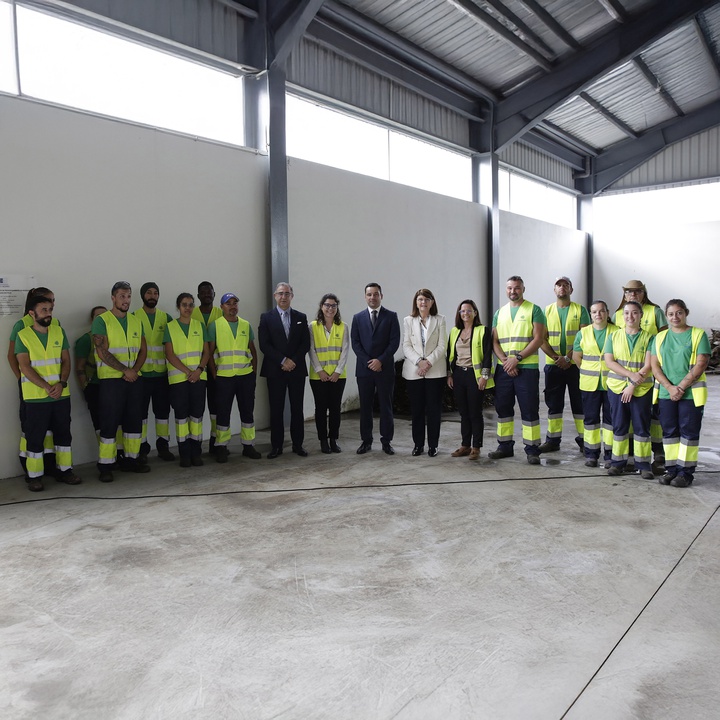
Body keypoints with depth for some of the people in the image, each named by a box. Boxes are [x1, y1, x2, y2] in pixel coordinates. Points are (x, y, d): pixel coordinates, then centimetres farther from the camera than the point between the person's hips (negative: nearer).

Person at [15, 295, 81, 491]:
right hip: (35, 396, -3)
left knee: (63, 433, 10)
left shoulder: (59, 332, 8)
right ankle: (34, 476, 10)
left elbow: (66, 361, 6)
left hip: (61, 394, 4)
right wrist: (46, 386, -19)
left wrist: (61, 383, -11)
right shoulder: (23, 335, -3)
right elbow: (25, 366, -9)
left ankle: (64, 470, 22)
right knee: (35, 437, 1)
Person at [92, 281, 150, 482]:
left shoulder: (136, 321, 12)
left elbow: (143, 350, 11)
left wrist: (134, 369, -7)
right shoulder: (101, 321, -5)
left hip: (133, 379, 6)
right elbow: (102, 352, -13)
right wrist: (125, 370, -15)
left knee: (134, 420, 10)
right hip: (111, 379, -5)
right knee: (109, 423, -2)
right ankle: (105, 466, 5)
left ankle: (131, 459, 22)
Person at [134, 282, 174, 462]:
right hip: (141, 374, -3)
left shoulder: (166, 318, 10)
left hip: (162, 373, 3)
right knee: (141, 411, 3)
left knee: (163, 410, 7)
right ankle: (142, 447, 13)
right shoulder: (134, 317, 1)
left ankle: (163, 446, 17)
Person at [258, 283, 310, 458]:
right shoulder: (267, 317, 3)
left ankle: (298, 444, 14)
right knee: (276, 409, 2)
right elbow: (264, 344, -5)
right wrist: (283, 361, -13)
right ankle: (276, 446, 9)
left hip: (297, 369, 2)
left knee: (297, 408, 6)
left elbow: (306, 343, 4)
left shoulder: (301, 317, 9)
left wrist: (293, 360, -10)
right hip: (275, 370, -2)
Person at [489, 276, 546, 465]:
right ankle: (505, 446, 20)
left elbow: (538, 339, -8)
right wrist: (505, 360, -9)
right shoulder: (500, 313, 14)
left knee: (529, 410, -3)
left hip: (527, 368, -5)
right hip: (503, 369, 5)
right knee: (503, 407, 9)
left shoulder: (534, 310, 0)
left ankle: (532, 449, 4)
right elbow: (494, 341, 8)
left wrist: (517, 358, -15)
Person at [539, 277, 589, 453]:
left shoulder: (580, 310, 3)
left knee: (579, 402, 3)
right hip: (553, 364, 2)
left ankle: (583, 439, 11)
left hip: (575, 364, -2)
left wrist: (568, 358, -15)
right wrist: (555, 357, -11)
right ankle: (553, 440, 14)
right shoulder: (547, 311, 9)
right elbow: (542, 339, 3)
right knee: (554, 403, 7)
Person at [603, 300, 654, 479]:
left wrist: (633, 386, -14)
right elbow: (609, 362, -3)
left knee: (642, 427, 3)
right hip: (617, 387, 1)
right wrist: (631, 374, -14)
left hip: (641, 389, -1)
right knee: (619, 426, 6)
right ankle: (618, 462, 14)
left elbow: (648, 365, -7)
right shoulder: (613, 336, 7)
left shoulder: (648, 338, 1)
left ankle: (643, 464, 11)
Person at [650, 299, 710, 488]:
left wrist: (681, 387, -14)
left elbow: (700, 365, -9)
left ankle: (686, 472, 5)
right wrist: (670, 387, -10)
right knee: (669, 431, 7)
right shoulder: (660, 337, 9)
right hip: (666, 393, 4)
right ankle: (672, 469, 16)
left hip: (691, 393, -4)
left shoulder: (698, 334, -2)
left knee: (689, 432, 0)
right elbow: (655, 365, 3)